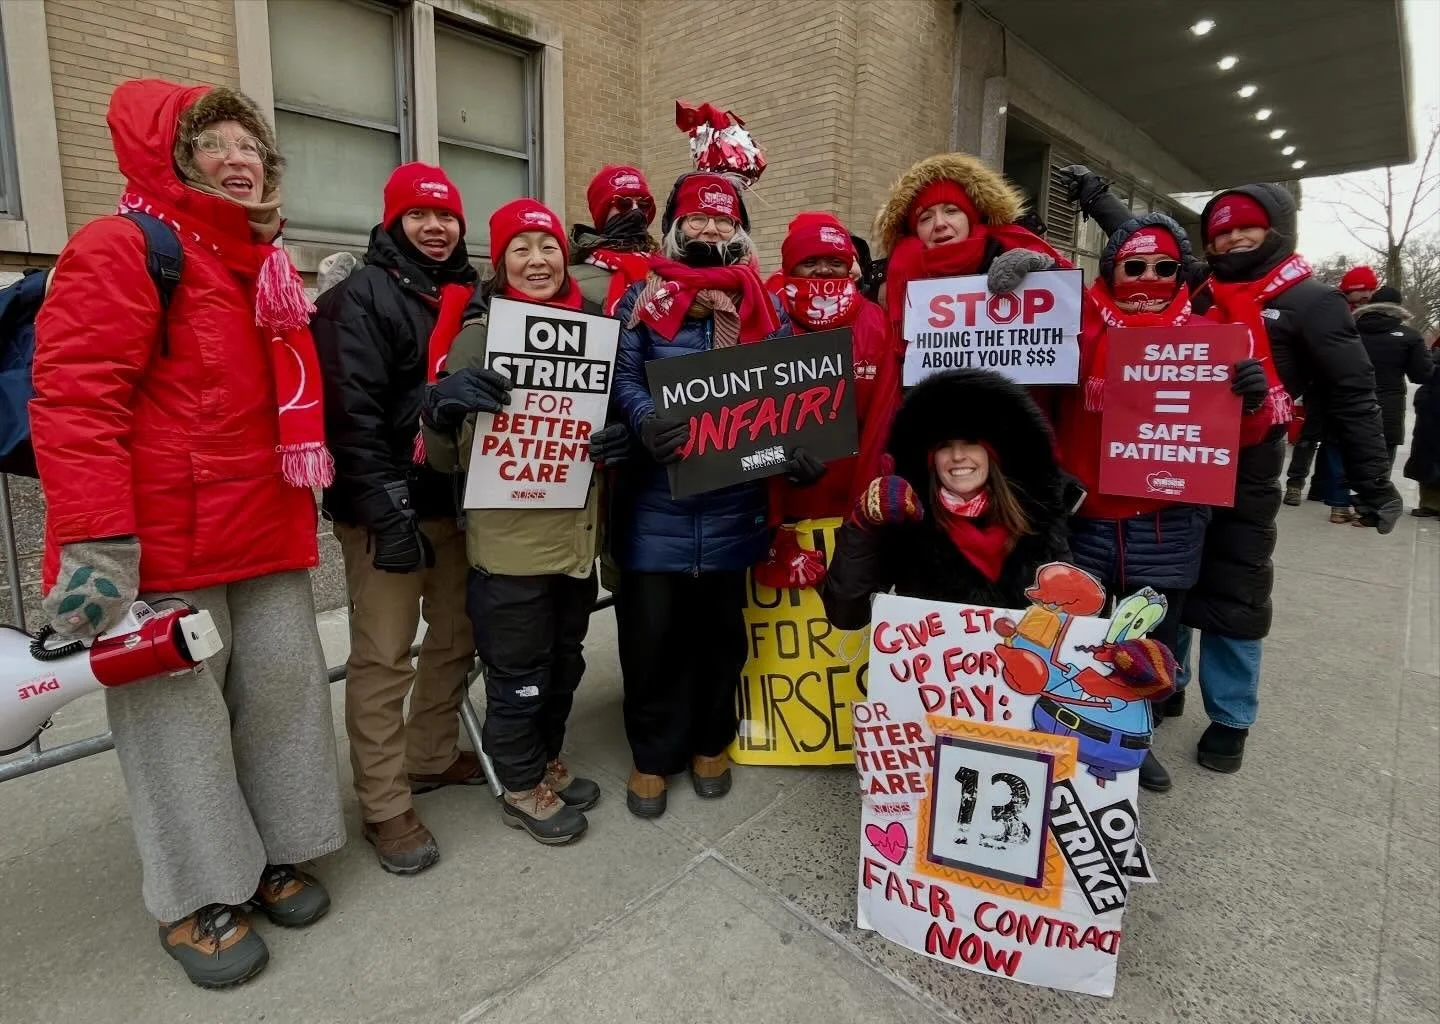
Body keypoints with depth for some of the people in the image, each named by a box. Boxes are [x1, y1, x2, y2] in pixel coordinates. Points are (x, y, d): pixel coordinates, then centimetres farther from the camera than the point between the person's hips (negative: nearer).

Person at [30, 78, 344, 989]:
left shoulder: (266, 268, 18)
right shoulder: (121, 250, -8)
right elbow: (75, 398, -17)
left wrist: (306, 501, 24)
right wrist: (94, 538, -24)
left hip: (266, 532, 8)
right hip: (165, 538, -8)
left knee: (283, 689, 13)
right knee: (179, 713, 4)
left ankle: (269, 854, 33)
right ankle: (198, 896, 23)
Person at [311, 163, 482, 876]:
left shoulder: (469, 298, 15)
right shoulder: (362, 296, -6)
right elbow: (352, 413, -15)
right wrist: (388, 511, -20)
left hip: (454, 500, 7)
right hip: (385, 508, -7)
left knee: (457, 636, 14)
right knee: (383, 658, -2)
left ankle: (431, 757, 33)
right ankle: (385, 809, 12)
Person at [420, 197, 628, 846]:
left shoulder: (589, 326, 4)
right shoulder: (479, 334, -9)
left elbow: (610, 413, 16)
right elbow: (445, 458, -9)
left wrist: (622, 438, -9)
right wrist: (443, 403, -31)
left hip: (575, 534, 6)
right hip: (508, 541, -5)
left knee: (564, 662, 21)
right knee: (518, 675, 9)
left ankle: (548, 764, 43)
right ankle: (522, 790, 31)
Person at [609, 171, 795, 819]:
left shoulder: (763, 304, 11)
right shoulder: (644, 296, 6)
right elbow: (621, 374, -7)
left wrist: (798, 448, -15)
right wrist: (645, 421, -29)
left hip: (734, 495, 2)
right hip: (657, 491, -2)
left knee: (720, 623, 14)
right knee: (650, 626, 2)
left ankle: (710, 742, 34)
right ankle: (653, 753, 23)